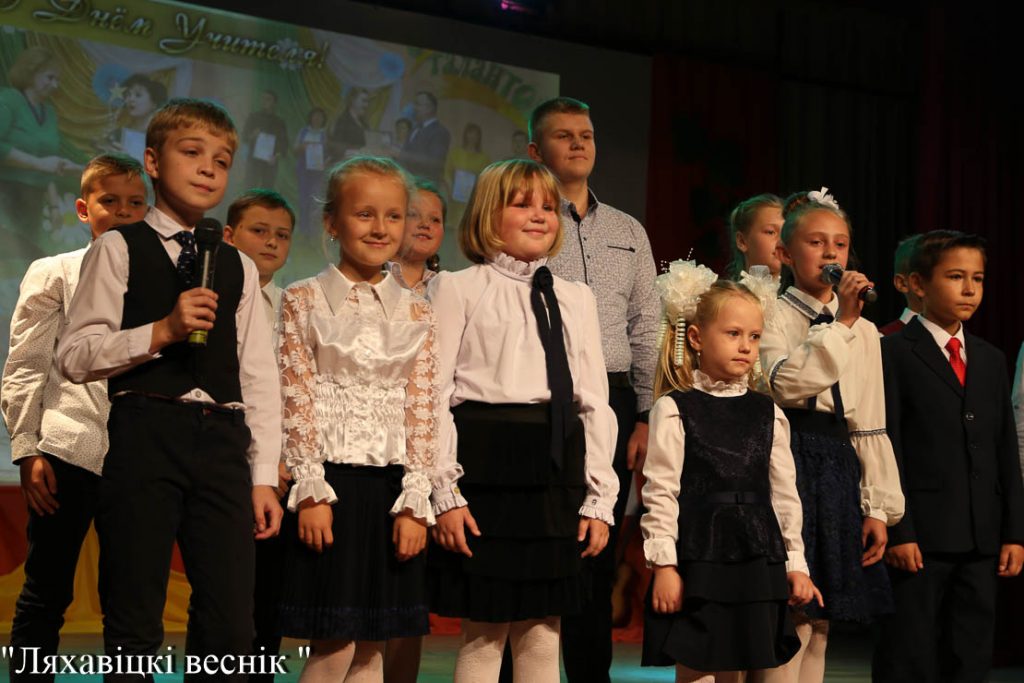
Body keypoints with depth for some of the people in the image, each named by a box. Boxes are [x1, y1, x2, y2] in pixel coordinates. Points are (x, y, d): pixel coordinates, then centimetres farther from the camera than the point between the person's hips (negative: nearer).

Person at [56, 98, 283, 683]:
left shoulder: (238, 267, 18)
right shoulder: (120, 248, 6)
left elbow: (260, 377, 14)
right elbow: (75, 356, -2)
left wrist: (264, 476, 7)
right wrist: (160, 331, -14)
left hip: (222, 440, 4)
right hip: (145, 432, -3)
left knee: (232, 627, -1)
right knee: (135, 624, -2)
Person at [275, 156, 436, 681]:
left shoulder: (416, 313, 9)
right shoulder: (304, 300, 1)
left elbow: (422, 411, 4)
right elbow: (296, 401, -5)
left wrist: (415, 501, -3)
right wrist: (311, 490, -12)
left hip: (393, 486, 3)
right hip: (331, 480, -3)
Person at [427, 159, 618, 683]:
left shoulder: (576, 299, 16)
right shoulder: (457, 290, 2)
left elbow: (595, 403, 14)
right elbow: (435, 396, -4)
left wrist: (599, 500, 7)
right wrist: (445, 495, -12)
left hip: (556, 472, 5)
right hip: (486, 467, -5)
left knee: (542, 634, 9)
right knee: (484, 633, 0)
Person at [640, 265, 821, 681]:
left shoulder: (768, 414, 10)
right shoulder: (674, 409, -4)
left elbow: (785, 494, 13)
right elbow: (660, 492, -6)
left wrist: (795, 564, 11)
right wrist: (664, 564, -10)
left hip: (756, 561, 4)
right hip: (697, 555, -4)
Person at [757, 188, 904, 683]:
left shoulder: (864, 332, 13)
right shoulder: (771, 318, -2)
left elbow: (871, 427, 14)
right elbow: (786, 383, -21)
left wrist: (879, 507, 10)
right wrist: (840, 323, -18)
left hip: (839, 472, 6)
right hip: (789, 464, -5)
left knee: (819, 624, 9)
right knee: (790, 618, -10)